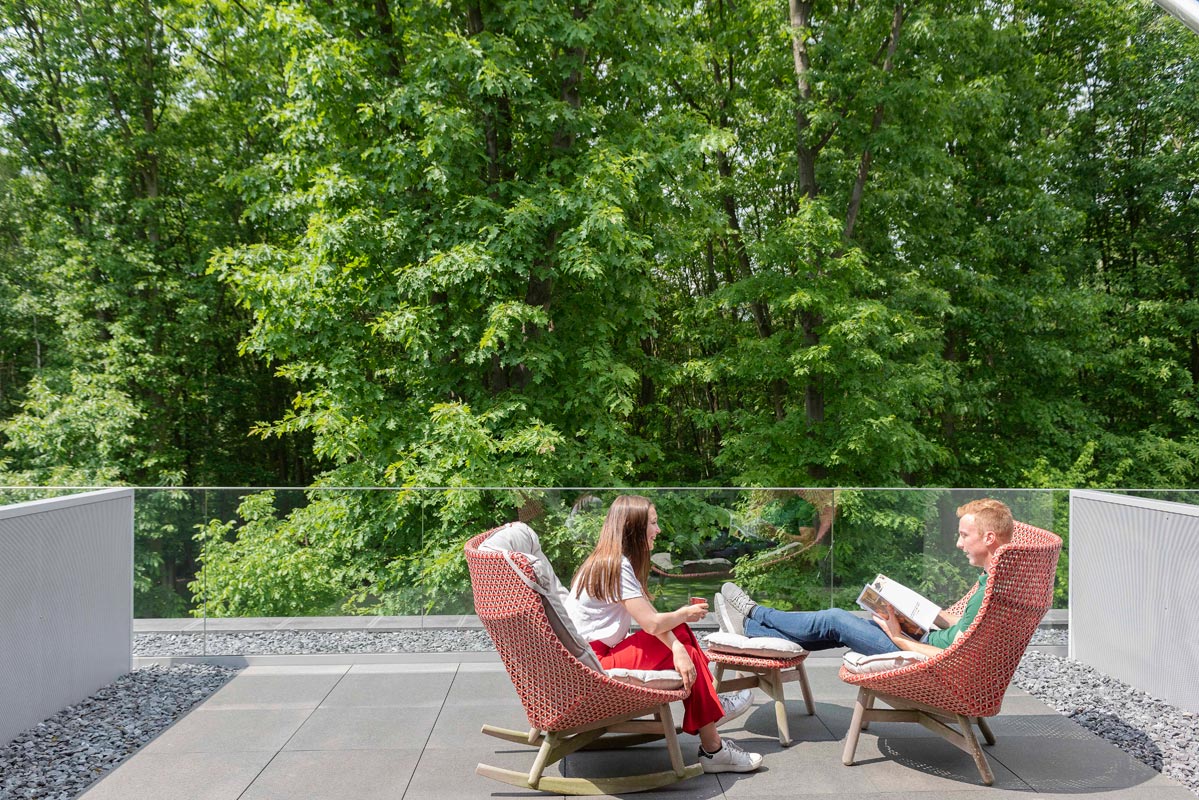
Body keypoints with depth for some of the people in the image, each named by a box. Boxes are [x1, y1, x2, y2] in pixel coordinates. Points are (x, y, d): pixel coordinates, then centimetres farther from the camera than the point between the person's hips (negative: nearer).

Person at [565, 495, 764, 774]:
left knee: (678, 635, 2)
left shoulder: (611, 561, 10)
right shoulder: (616, 565, -18)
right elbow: (651, 623, -22)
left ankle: (712, 702, 13)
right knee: (680, 637, -9)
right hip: (592, 664, -9)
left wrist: (678, 649, -15)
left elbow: (651, 618, 1)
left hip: (600, 653, 9)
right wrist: (685, 614, -2)